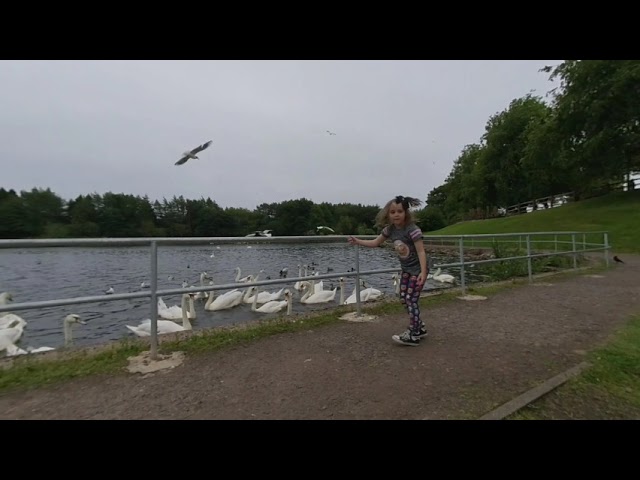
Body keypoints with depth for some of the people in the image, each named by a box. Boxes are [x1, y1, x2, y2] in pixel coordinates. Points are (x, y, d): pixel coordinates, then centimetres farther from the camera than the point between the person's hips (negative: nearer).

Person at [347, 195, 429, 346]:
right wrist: (358, 241, 0)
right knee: (404, 299, 11)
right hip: (406, 269, 8)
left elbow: (421, 251, -24)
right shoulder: (390, 229, -3)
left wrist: (423, 272, -31)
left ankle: (413, 335, 3)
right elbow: (376, 243, 9)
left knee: (411, 300, -8)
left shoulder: (412, 229, -24)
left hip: (418, 269, -8)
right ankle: (420, 328, 26)